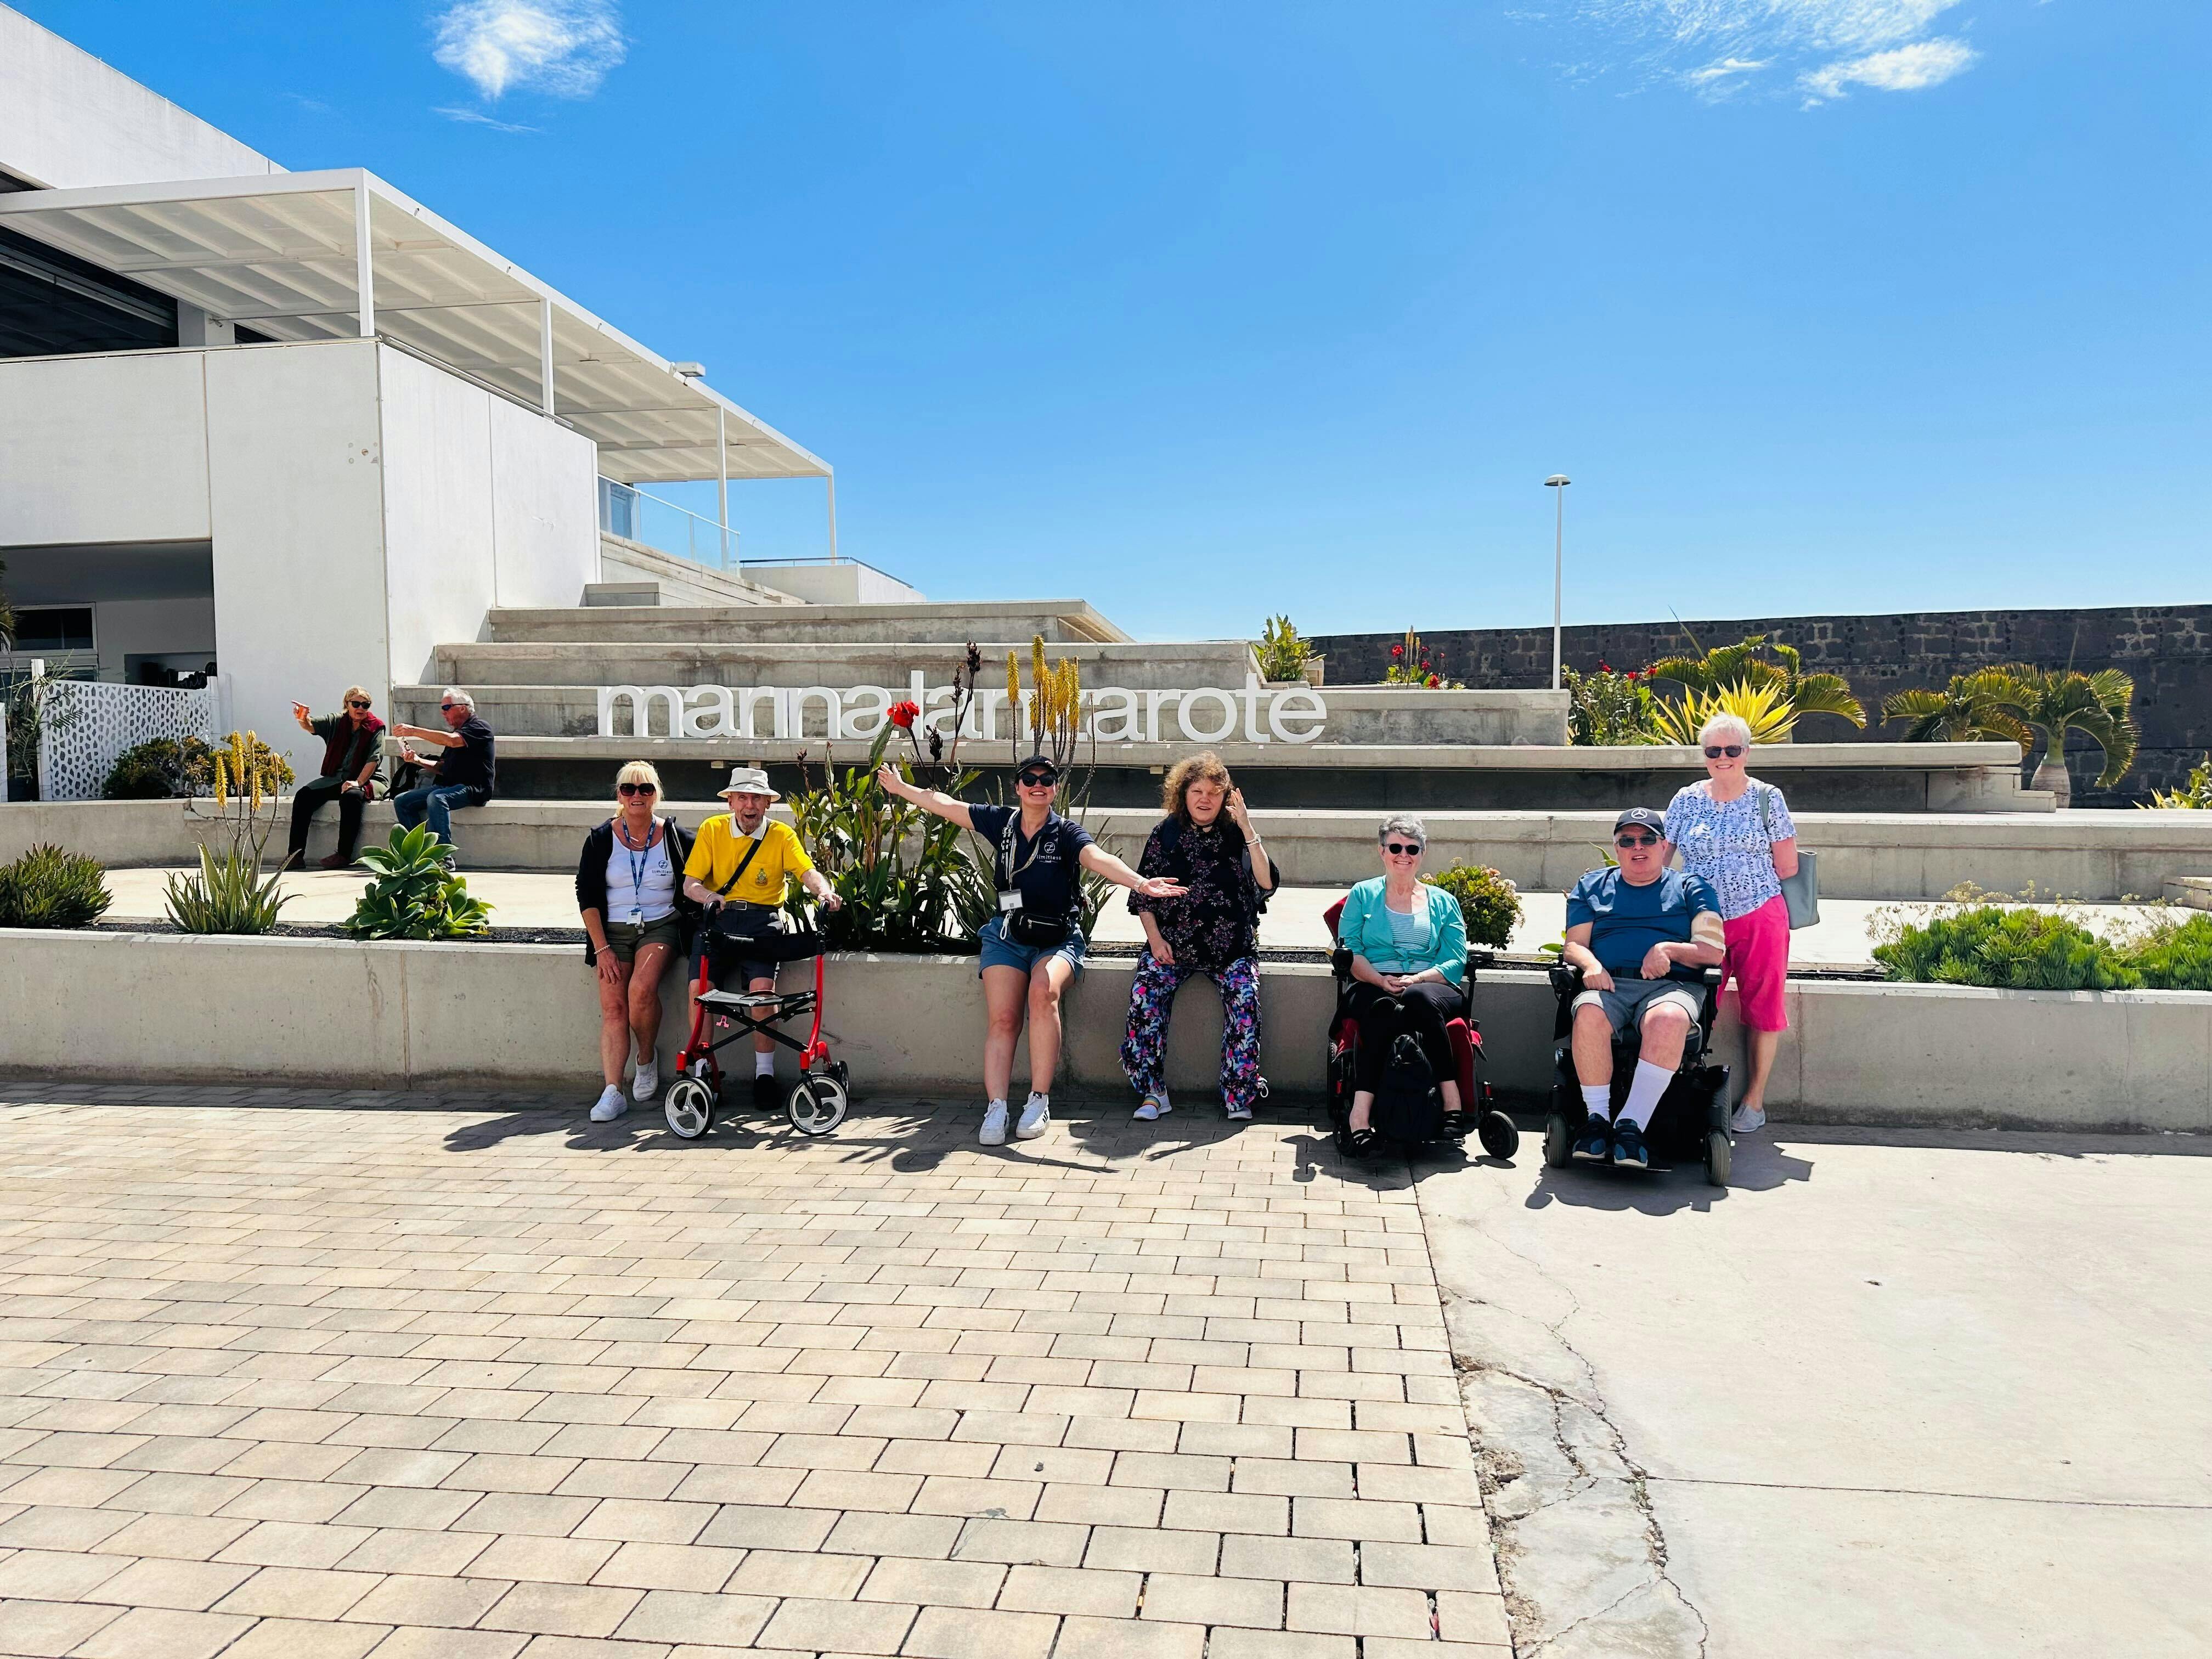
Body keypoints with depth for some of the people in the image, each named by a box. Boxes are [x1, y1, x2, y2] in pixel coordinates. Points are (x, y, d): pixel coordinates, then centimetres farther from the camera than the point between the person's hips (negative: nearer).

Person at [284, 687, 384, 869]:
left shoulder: (376, 727, 2)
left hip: (364, 780, -4)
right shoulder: (336, 722, 11)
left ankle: (344, 855, -33)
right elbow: (310, 726, -5)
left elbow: (374, 759, -8)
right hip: (334, 778, 4)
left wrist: (358, 782, -21)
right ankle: (296, 854, -20)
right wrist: (302, 719, -30)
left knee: (351, 796, -36)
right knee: (303, 795, -19)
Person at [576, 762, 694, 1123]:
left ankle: (647, 1058, -1)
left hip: (660, 927, -1)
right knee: (613, 1007, -16)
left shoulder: (674, 836, 3)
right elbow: (587, 896, 2)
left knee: (642, 989, -27)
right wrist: (602, 948, -6)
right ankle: (613, 1092, -18)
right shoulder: (601, 839, 4)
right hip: (613, 931, 1)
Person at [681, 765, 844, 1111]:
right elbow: (690, 883, 2)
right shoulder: (712, 829, 8)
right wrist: (709, 898, -21)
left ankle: (764, 1072, -7)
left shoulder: (781, 835, 6)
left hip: (762, 918, -1)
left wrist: (824, 891, -31)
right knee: (698, 987, -21)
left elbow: (807, 871, -8)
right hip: (717, 917, 1)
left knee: (762, 985, -25)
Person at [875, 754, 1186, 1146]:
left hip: (1058, 940, -3)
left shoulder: (1066, 833, -5)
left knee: (1043, 991, -31)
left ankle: (1040, 1102, -26)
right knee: (1002, 1018, -17)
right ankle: (996, 1109, -21)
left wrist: (1140, 882, -43)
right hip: (1007, 936, 3)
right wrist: (901, 787, 26)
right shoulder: (1001, 822, 5)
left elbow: (1100, 859, -25)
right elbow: (945, 804, 17)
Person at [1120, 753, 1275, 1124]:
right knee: (1145, 994, -25)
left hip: (1231, 946, -1)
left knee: (1244, 998, -27)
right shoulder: (1165, 833, 7)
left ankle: (1238, 1096, -14)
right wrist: (1155, 937, -5)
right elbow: (1142, 894, 9)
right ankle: (1153, 1093, -14)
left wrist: (1248, 829, -15)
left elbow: (1266, 884, -9)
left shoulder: (1236, 835, 5)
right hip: (1172, 943, 1)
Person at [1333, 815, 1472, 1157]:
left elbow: (1456, 962, 8)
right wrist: (1380, 979, -12)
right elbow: (1350, 952, 8)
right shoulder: (1363, 894, 19)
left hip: (1432, 987, 1)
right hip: (1374, 986, 0)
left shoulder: (1443, 902, 21)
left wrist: (1416, 979, -11)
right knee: (1384, 1010, -37)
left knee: (1419, 999, -37)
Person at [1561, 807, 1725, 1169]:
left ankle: (1631, 1126, -36)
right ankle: (1597, 1121, -26)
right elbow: (1573, 945, 16)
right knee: (1589, 1015, -36)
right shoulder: (1592, 886, 25)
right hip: (1609, 983, 1)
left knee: (1669, 1019, -39)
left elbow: (1714, 949, 10)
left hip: (1671, 985, -1)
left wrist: (1669, 950, -8)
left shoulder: (1691, 887, 21)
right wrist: (1590, 964, -7)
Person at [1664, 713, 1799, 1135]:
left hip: (1760, 920, -1)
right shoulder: (1686, 800, 7)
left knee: (1762, 1007, 4)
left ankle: (1754, 1100, 17)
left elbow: (1787, 867, 3)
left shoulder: (1767, 798, 1)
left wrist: (1748, 881, 6)